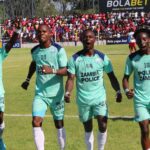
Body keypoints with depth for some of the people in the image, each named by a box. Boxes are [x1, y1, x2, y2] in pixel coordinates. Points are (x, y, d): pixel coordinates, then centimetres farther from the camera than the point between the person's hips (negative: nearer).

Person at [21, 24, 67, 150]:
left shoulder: (58, 50, -11)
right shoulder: (34, 51, 4)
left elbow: (65, 71, -16)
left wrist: (52, 70, -33)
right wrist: (28, 80, 27)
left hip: (56, 94, -3)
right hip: (40, 94, 3)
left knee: (59, 124, 9)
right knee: (36, 121, -15)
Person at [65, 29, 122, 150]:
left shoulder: (102, 57, -3)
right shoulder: (75, 59, -4)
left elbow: (111, 76, 0)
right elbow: (71, 78, -8)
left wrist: (118, 91, -15)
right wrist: (67, 92, -26)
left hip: (99, 98, -1)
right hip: (83, 99, 1)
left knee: (103, 126, -10)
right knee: (88, 129, 13)